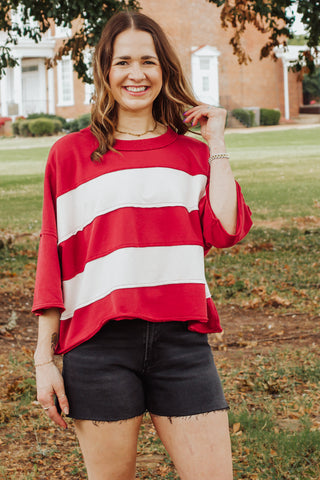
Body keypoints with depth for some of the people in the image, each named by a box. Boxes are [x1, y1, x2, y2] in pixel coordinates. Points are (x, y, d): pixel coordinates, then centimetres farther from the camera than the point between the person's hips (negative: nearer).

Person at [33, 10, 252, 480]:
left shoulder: (192, 154, 13)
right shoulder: (71, 154, 7)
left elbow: (226, 230, -4)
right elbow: (52, 259, 6)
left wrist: (216, 143, 2)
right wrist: (44, 358, 2)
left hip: (181, 337, 2)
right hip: (100, 345, -1)